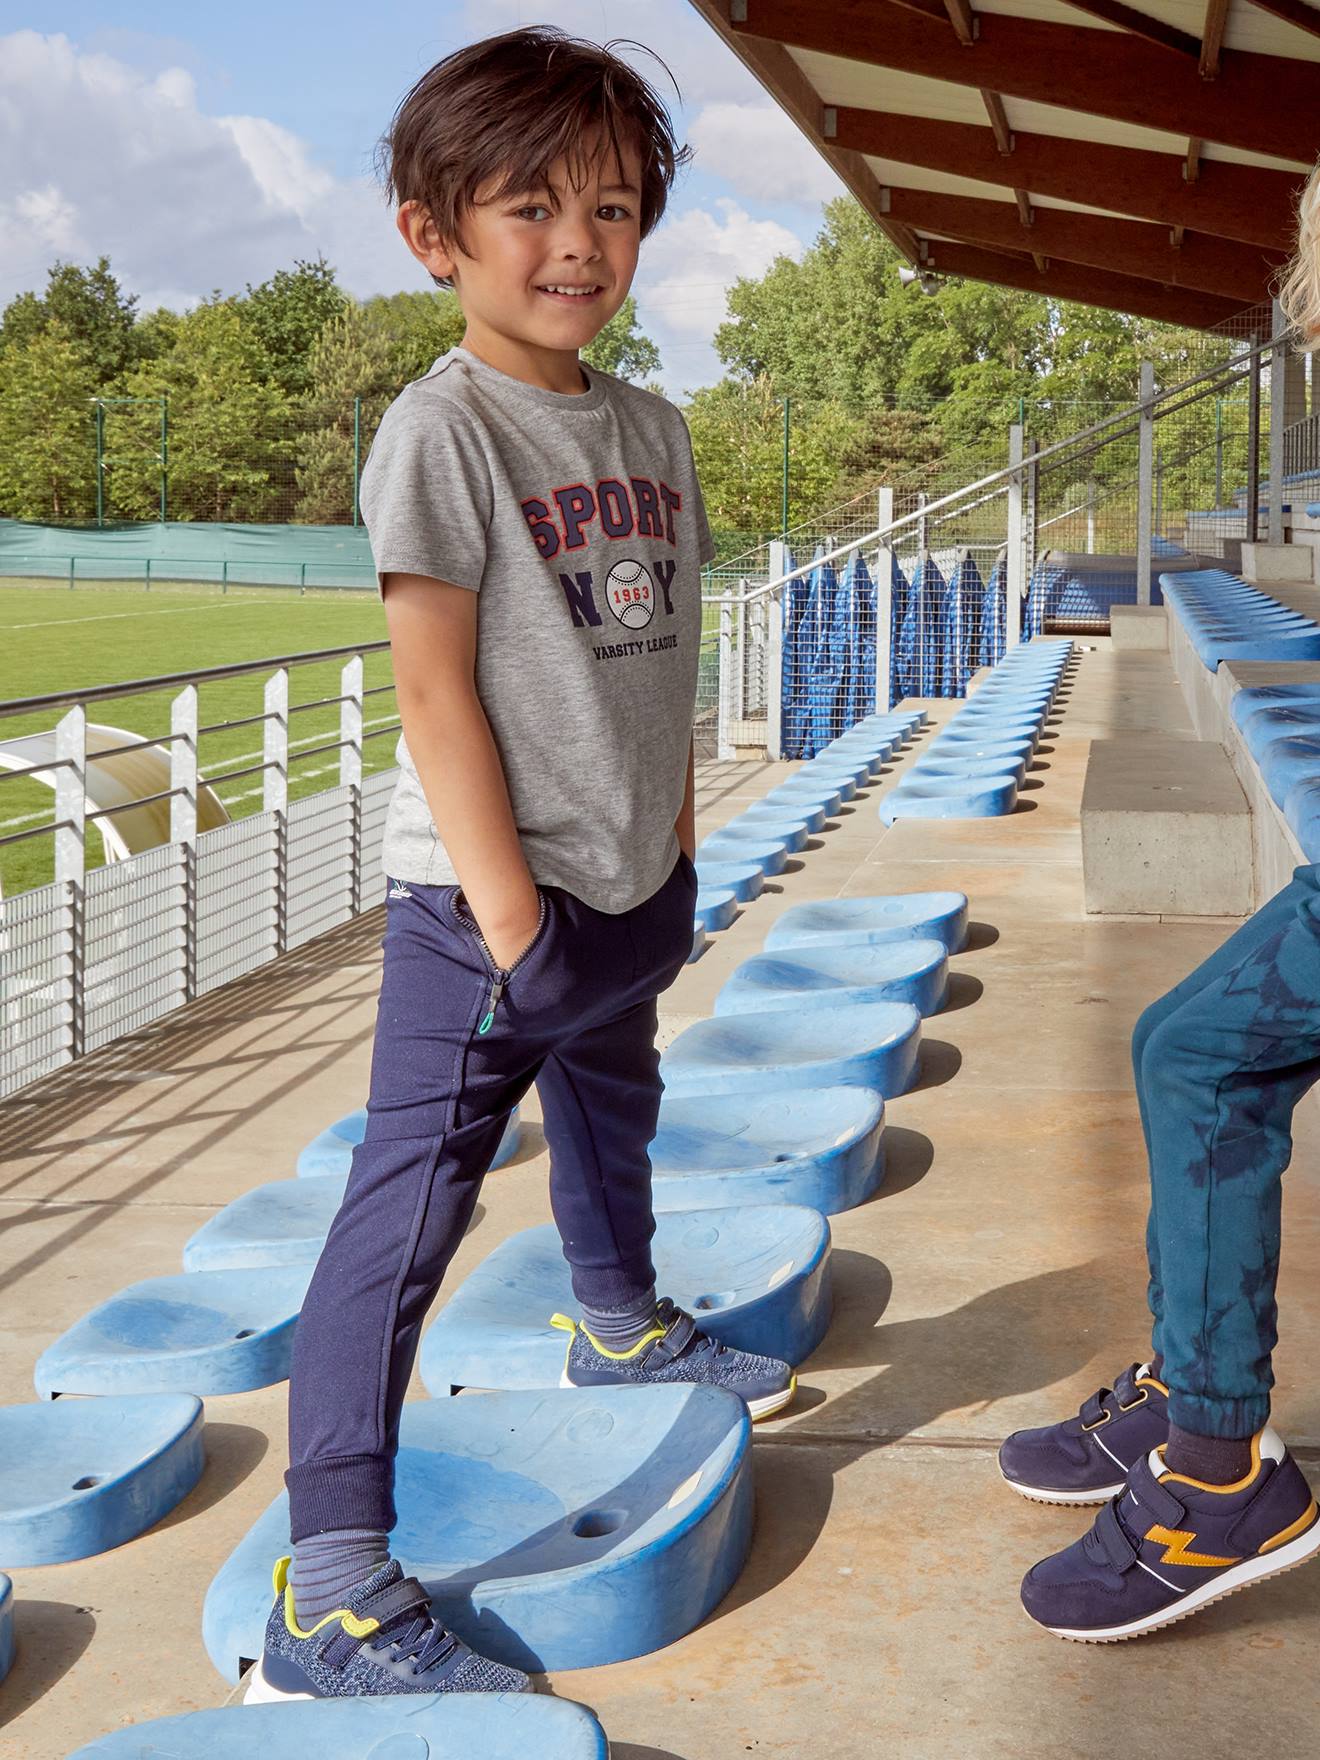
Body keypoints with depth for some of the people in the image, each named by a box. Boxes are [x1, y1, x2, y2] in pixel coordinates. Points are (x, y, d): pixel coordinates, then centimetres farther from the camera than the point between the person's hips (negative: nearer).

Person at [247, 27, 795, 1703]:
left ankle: (621, 1328, 56)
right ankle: (330, 1588, -6)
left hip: (630, 894, 8)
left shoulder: (651, 427, 9)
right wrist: (506, 905, -20)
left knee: (612, 1121, 29)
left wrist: (674, 855, 14)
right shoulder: (441, 430, -13)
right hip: (483, 906, -8)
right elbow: (434, 689, -18)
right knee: (409, 1206, -9)